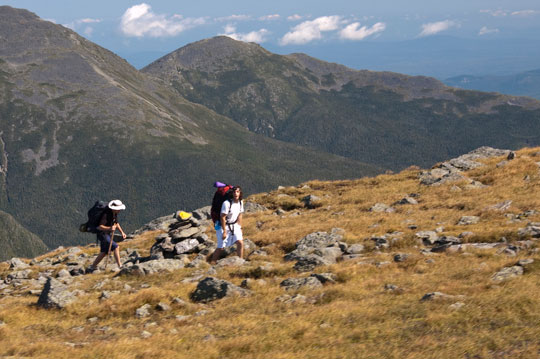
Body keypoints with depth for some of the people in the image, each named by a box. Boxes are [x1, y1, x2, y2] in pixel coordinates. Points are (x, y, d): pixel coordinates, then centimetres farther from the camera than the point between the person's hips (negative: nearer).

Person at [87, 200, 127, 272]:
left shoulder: (114, 213, 2)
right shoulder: (106, 214, -26)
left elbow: (116, 223, 18)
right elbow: (100, 227, -29)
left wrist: (122, 232, 8)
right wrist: (109, 228, -43)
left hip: (108, 234, 10)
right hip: (103, 234, -10)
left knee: (104, 252, 16)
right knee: (116, 247, -20)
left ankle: (92, 268, 28)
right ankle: (120, 266, -19)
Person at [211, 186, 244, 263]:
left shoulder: (240, 203, -2)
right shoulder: (227, 203, -23)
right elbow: (222, 217, -20)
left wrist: (240, 228, 11)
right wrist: (224, 231, -19)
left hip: (234, 225, 6)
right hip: (223, 226, -6)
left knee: (240, 243, -10)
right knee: (221, 248, -5)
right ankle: (212, 264, 10)